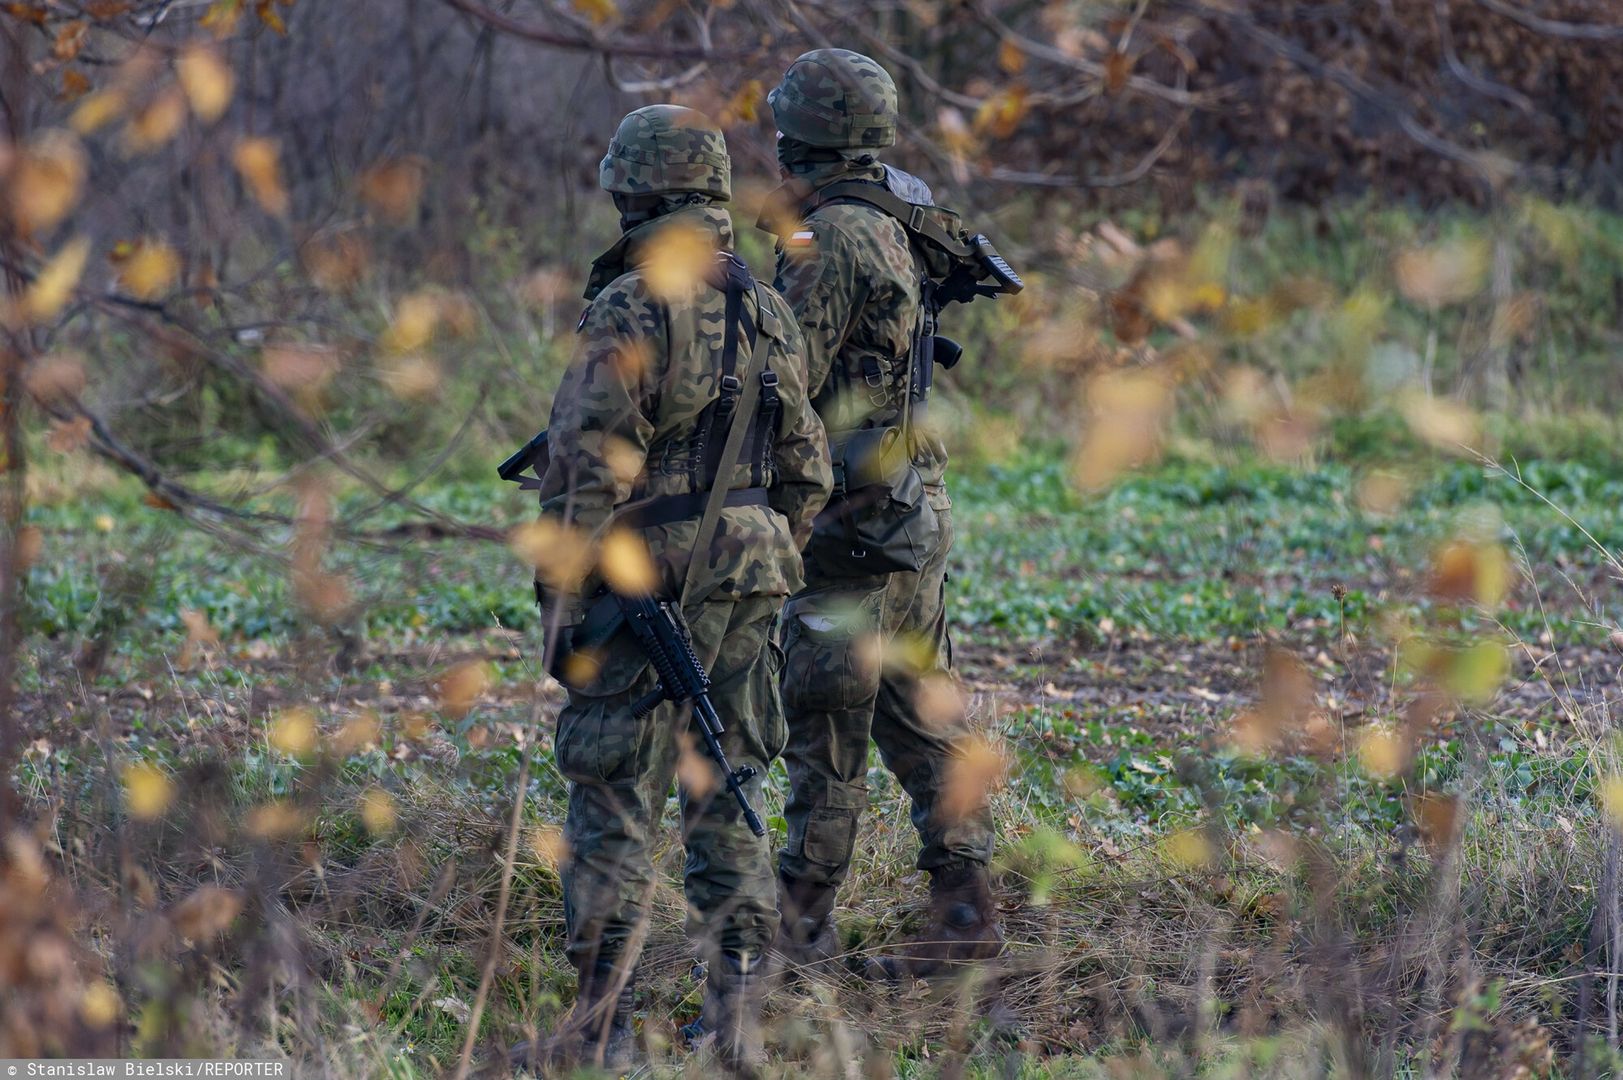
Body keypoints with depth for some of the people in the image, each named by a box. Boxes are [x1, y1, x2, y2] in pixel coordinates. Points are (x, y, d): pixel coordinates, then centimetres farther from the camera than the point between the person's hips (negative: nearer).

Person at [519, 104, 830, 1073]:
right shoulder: (769, 312, 9)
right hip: (747, 575, 6)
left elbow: (588, 467, -16)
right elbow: (805, 470, 14)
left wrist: (563, 594, -11)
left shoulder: (631, 309, -12)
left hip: (644, 584, -6)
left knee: (615, 807, -2)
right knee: (728, 797, 13)